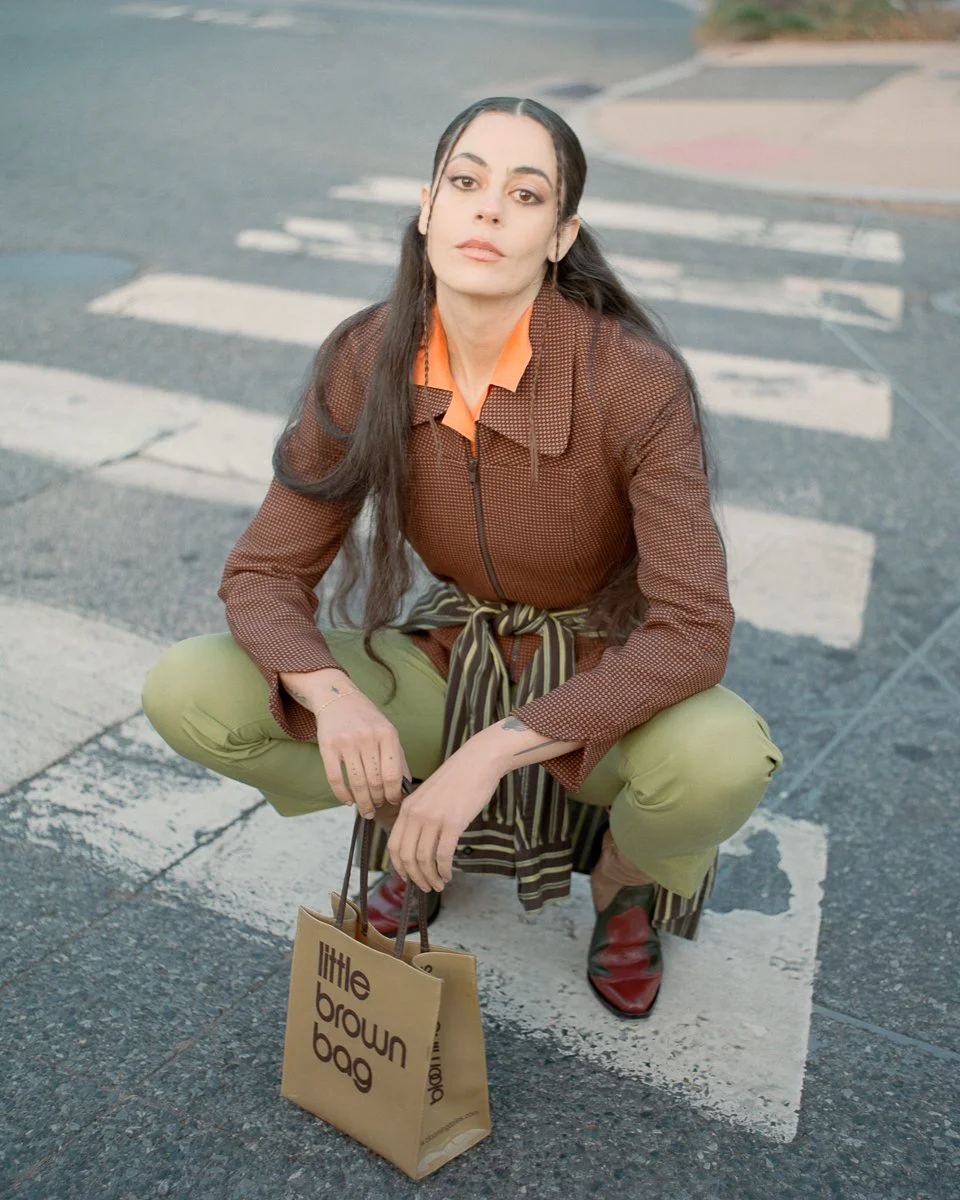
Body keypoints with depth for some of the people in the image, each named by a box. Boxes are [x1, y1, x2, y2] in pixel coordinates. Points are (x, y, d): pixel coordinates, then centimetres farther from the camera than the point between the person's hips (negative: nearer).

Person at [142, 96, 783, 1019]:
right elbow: (262, 576, -10)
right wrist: (333, 697, -32)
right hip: (455, 661, 3)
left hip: (609, 682, -2)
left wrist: (486, 754, -37)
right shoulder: (365, 364, -14)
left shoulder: (635, 379, -25)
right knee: (183, 694, -16)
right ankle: (421, 825, 10)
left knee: (721, 759, -38)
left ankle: (632, 870, 2)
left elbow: (693, 631, -28)